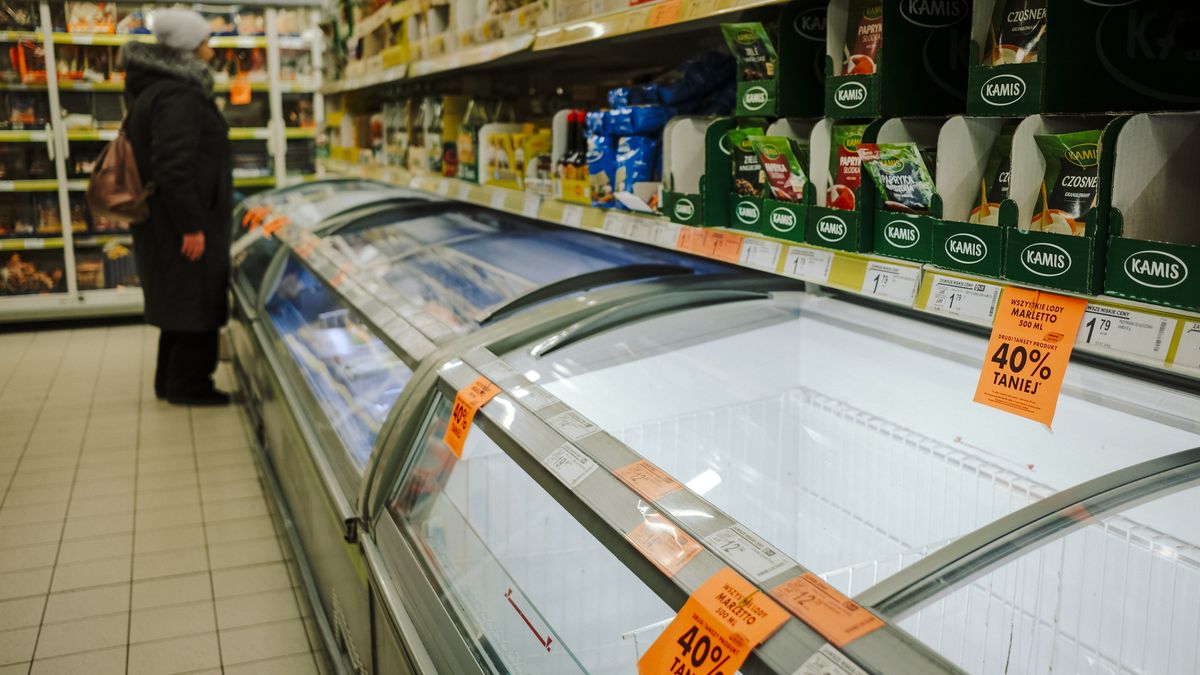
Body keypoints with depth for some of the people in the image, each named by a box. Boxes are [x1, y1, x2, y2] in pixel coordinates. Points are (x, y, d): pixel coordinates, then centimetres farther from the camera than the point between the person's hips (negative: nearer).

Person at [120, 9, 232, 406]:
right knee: (197, 303, 0)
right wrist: (192, 224, -24)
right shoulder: (178, 97, -18)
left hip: (169, 221, 11)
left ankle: (171, 381, 27)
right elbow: (173, 166, -26)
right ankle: (188, 386, 10)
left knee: (179, 302, 18)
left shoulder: (156, 90, 16)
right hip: (183, 223, -11)